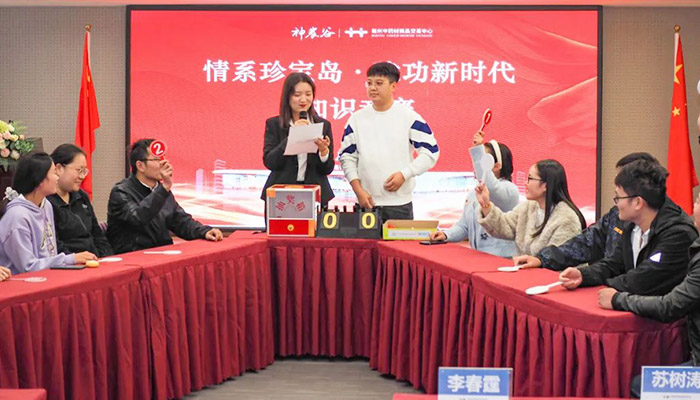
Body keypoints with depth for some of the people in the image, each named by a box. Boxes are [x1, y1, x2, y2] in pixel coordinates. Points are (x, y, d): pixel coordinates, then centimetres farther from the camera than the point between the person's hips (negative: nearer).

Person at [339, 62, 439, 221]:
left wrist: (404, 174, -10)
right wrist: (358, 190, -1)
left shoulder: (409, 117, -1)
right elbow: (347, 157, 9)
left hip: (400, 203, -2)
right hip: (367, 202, 2)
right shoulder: (357, 119, 7)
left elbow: (431, 151, 0)